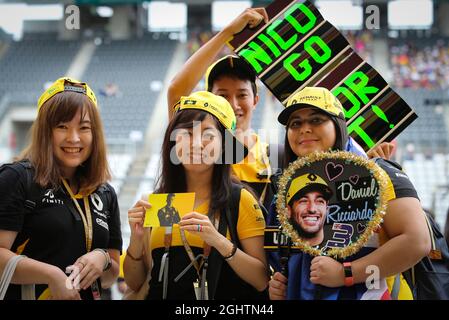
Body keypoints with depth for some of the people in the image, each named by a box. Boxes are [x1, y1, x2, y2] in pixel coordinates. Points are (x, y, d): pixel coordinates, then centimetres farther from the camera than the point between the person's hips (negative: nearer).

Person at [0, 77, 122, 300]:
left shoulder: (106, 195, 9)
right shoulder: (18, 179, -8)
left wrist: (102, 259, -5)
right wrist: (51, 275, -23)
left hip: (88, 296, 5)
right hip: (25, 296, -5)